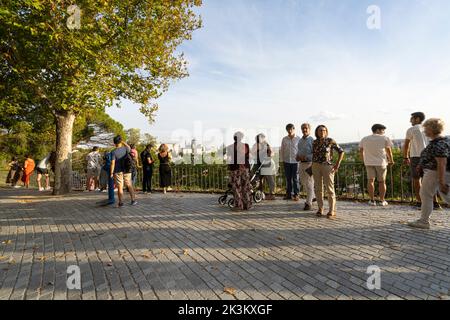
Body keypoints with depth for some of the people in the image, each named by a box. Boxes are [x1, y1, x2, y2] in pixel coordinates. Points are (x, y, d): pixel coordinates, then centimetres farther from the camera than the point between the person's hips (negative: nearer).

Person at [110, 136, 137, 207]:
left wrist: (111, 173, -8)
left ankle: (121, 203, 5)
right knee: (129, 185, 13)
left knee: (120, 187, 2)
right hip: (127, 171, 3)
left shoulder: (114, 152, -11)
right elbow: (129, 148, 23)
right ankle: (133, 200, 13)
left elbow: (112, 163, -13)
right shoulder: (125, 149, -3)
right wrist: (123, 142, 27)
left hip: (118, 171, -3)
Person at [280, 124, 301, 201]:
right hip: (286, 161, 3)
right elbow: (282, 150, 9)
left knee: (295, 179, 3)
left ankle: (296, 194, 12)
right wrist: (281, 160, 6)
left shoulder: (298, 139, -1)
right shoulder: (284, 139, 6)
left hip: (295, 161, -2)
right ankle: (288, 194, 18)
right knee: (288, 179, 9)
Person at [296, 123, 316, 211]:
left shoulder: (312, 140, -10)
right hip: (302, 164, 7)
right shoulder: (300, 140, 13)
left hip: (309, 164, -7)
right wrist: (298, 156, 5)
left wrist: (306, 157, -23)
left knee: (309, 184, -2)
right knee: (303, 183, 15)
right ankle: (313, 196, 37)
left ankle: (308, 203, 8)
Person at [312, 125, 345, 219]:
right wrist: (312, 166, 12)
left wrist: (337, 165, -8)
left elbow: (341, 151, -2)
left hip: (327, 166, -4)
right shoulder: (315, 142, 7)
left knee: (330, 188, -4)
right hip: (316, 167, 4)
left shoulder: (330, 141, -5)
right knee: (318, 188, 5)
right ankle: (320, 209, 17)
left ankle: (332, 211, 4)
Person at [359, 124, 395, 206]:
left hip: (369, 162, 2)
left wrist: (364, 160, 20)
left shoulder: (364, 139, 11)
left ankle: (372, 200, 3)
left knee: (370, 180, 3)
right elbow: (388, 150, -1)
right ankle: (382, 200, 11)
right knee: (382, 181, 7)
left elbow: (361, 151, 11)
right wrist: (391, 161, 10)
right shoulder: (385, 138, 1)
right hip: (381, 162, -2)